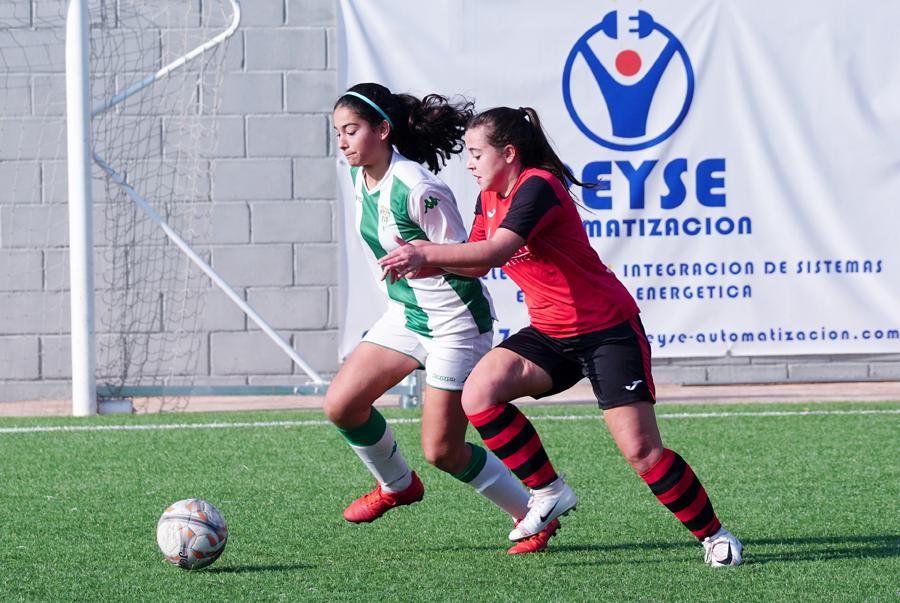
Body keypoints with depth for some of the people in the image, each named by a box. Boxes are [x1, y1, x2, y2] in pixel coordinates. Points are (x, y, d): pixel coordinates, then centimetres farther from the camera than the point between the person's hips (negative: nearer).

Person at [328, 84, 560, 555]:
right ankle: (396, 485, 21)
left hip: (456, 322, -8)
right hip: (404, 315, 8)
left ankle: (534, 517, 13)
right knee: (341, 404, -4)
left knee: (442, 451, -5)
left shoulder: (416, 189, -25)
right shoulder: (361, 179, 0)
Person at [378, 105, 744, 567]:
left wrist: (425, 254, -34)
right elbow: (475, 262, 10)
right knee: (478, 394, -15)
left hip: (608, 329, -8)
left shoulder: (538, 187, -20)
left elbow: (494, 252, -33)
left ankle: (713, 535, 6)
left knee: (641, 452, -12)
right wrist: (420, 260, -6)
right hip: (550, 334, 8)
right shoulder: (489, 198, 8)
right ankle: (548, 491, -2)